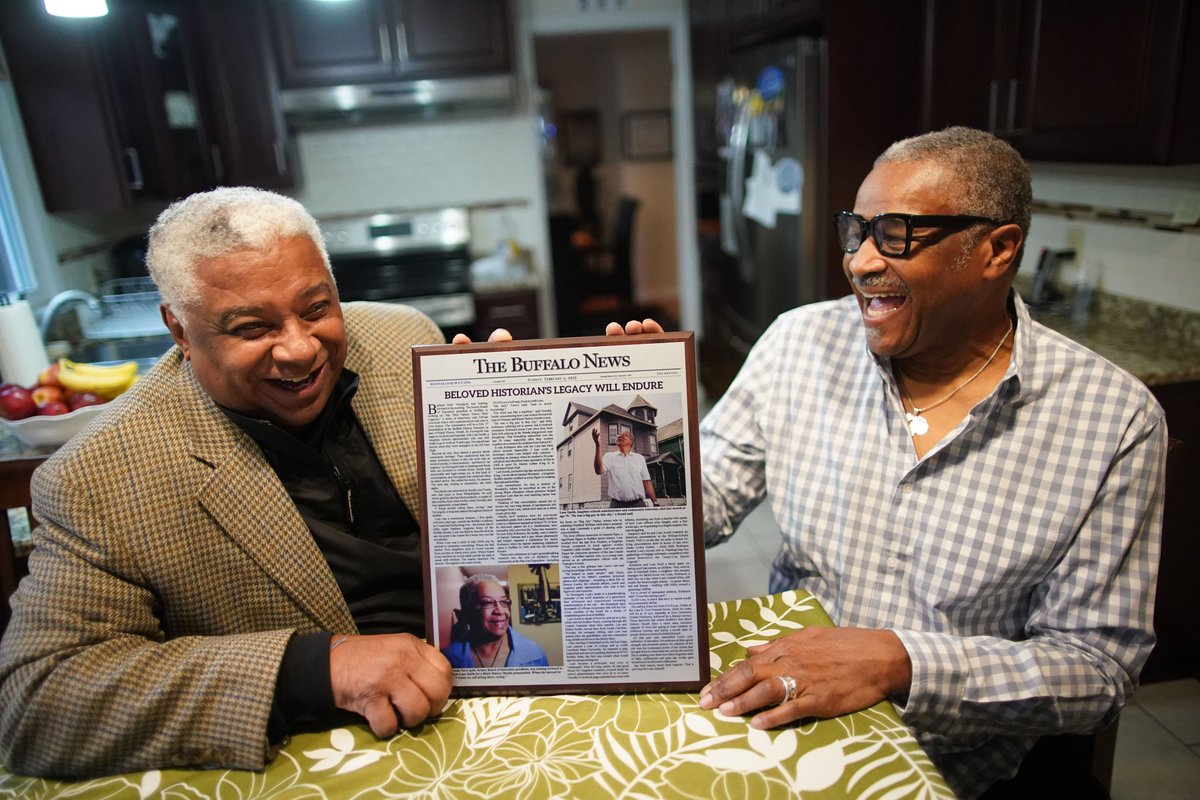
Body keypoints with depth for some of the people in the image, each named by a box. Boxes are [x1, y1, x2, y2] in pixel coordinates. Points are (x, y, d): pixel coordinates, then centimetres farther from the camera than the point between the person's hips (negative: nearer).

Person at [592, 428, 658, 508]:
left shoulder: (640, 458, 15)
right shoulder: (609, 456, 10)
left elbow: (647, 482, 13)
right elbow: (599, 470, -10)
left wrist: (655, 503, 5)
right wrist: (597, 446, -19)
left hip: (638, 504, 2)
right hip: (617, 505, -1)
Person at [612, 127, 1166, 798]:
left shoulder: (1115, 420, -10)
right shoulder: (803, 341, -3)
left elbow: (1100, 668, -9)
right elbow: (706, 505, 0)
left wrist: (900, 662, -23)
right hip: (783, 717, 1)